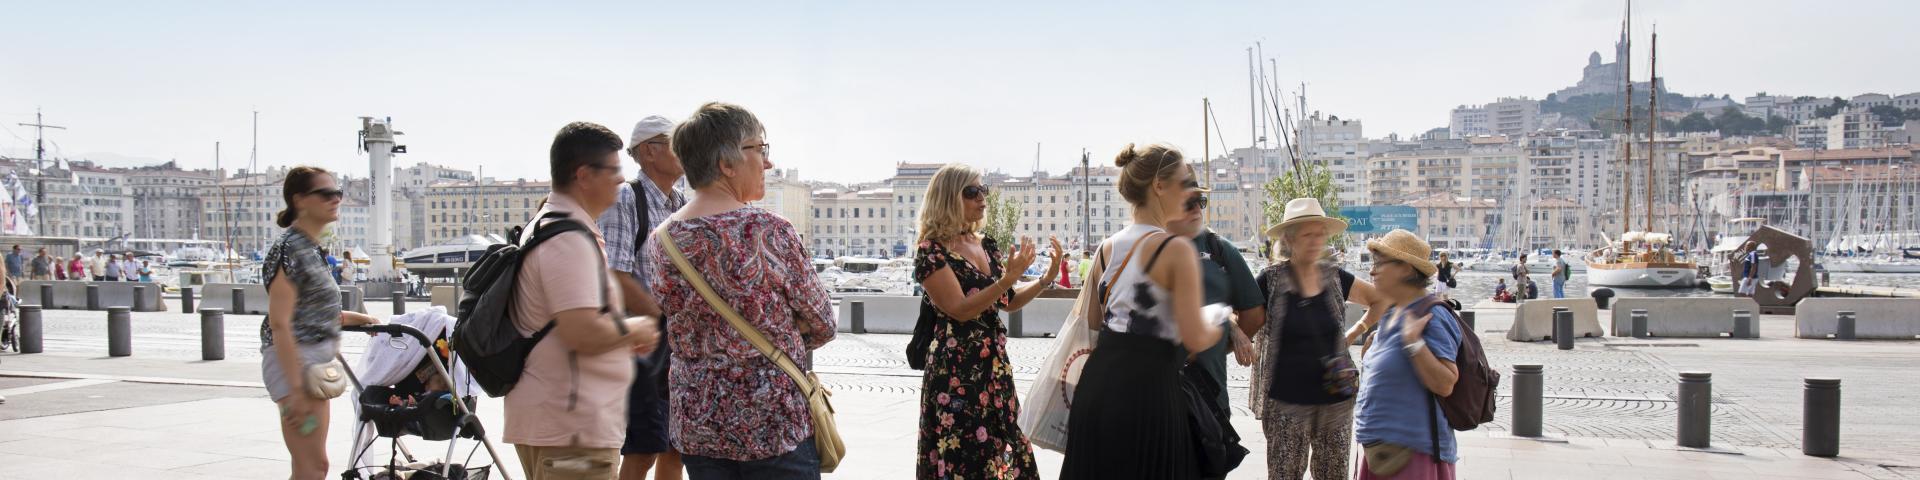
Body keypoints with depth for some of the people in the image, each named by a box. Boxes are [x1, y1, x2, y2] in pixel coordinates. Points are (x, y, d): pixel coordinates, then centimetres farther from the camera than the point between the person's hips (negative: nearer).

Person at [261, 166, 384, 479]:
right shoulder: (290, 249, -14)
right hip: (295, 361, -10)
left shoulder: (312, 248, 15)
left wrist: (355, 318, 19)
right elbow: (280, 324, -20)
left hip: (316, 361, 10)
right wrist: (296, 388, -23)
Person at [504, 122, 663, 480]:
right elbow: (583, 333, -27)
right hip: (571, 427, -11)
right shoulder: (570, 239, -18)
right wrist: (634, 330, -9)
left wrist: (624, 338, 16)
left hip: (553, 419, 11)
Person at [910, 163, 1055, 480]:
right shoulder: (932, 251, -10)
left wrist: (1047, 279, 4)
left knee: (1002, 451, 9)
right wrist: (1009, 277, -25)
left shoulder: (987, 246, 10)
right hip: (956, 373, -7)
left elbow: (1007, 302, 17)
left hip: (994, 367, 7)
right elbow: (961, 310, -19)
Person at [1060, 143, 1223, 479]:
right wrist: (1220, 326, 6)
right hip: (1147, 385, -7)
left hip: (1099, 379, 7)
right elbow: (1194, 338, -15)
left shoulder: (1107, 247, 10)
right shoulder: (1177, 250, -12)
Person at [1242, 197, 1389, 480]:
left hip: (1335, 400, 4)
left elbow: (1380, 300, 20)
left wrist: (1355, 334, 10)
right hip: (1287, 403, -4)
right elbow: (1245, 328, -4)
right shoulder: (1271, 280, -5)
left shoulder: (1335, 277, 5)